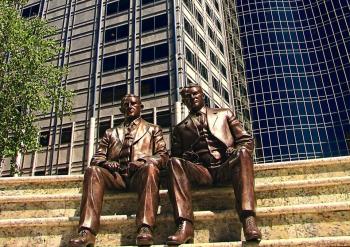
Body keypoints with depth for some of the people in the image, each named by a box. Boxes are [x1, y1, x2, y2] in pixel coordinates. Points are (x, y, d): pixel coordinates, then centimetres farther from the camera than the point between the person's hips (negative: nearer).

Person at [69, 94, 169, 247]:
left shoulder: (153, 129, 24)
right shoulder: (110, 133, 29)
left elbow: (163, 156, 11)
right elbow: (96, 158, 19)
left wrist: (143, 161, -10)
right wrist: (106, 163, -6)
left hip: (140, 175, -2)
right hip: (116, 175, 2)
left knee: (150, 168, -36)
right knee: (93, 171, -29)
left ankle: (145, 228, -47)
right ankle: (87, 231, -40)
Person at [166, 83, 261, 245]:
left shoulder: (224, 114, 24)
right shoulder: (180, 128, 25)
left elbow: (247, 141, 16)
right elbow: (176, 155, 16)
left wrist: (238, 155, -5)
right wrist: (188, 157, -7)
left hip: (226, 168, 0)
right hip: (200, 171, 1)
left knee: (242, 153, -32)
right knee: (174, 162, -28)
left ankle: (248, 219, -44)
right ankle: (185, 225, -38)